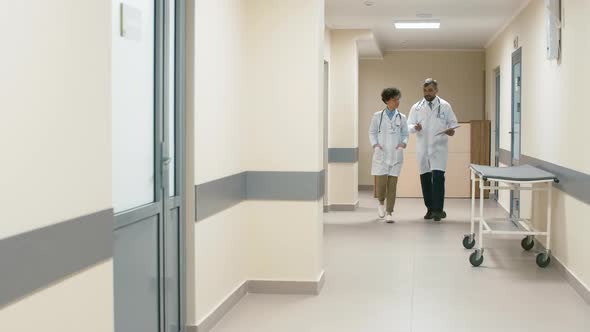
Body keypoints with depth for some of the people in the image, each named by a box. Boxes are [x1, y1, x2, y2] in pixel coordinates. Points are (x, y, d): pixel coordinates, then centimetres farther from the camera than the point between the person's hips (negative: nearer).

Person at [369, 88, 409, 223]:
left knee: (392, 184, -1)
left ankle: (389, 212, 8)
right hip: (381, 154, -1)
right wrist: (375, 144, -7)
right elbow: (372, 132, 9)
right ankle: (381, 203, 25)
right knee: (381, 182, -7)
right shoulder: (378, 116, 3)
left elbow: (405, 134, 12)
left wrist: (403, 143, -7)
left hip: (396, 155, 1)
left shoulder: (401, 118, 6)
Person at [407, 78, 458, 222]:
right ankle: (430, 209, 19)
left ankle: (438, 210, -10)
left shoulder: (445, 106, 3)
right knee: (425, 178, 7)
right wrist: (415, 127, -17)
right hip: (422, 148, 2)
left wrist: (451, 130, -15)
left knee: (438, 177, -14)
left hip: (439, 147, -2)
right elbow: (409, 125, 5)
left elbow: (452, 122, 7)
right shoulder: (416, 107, 6)